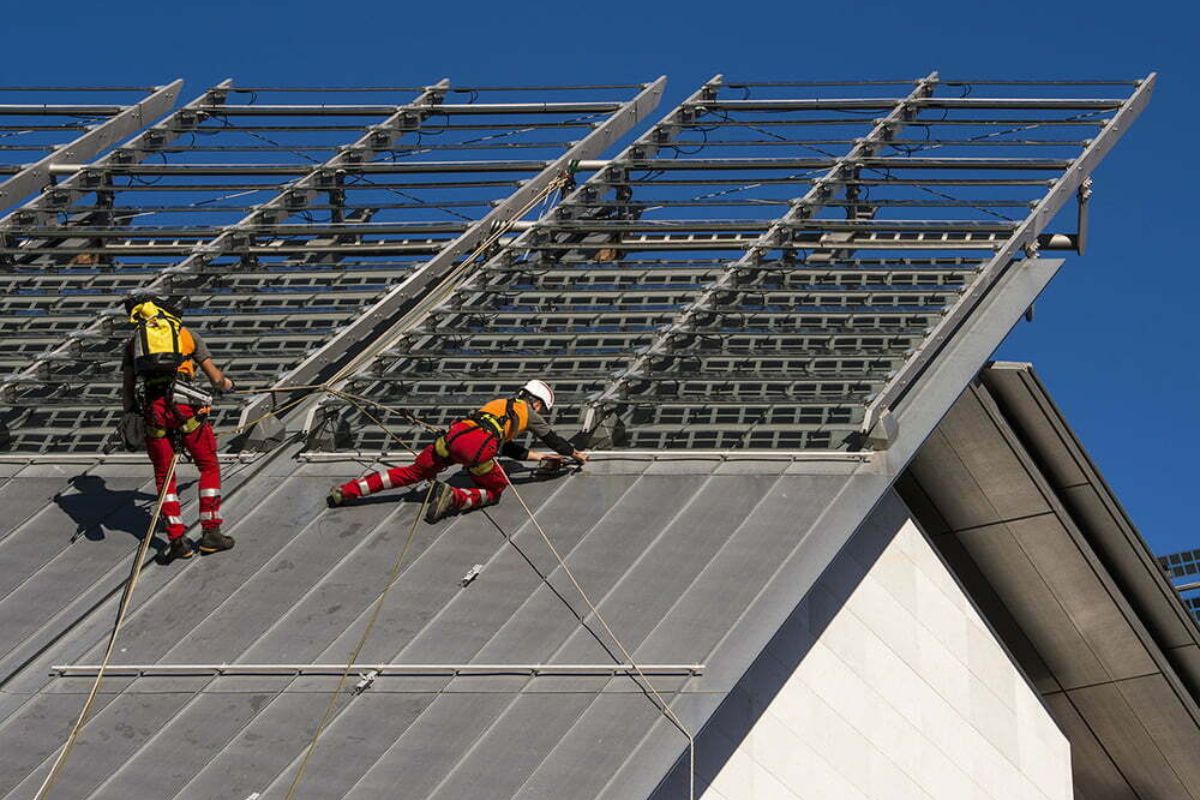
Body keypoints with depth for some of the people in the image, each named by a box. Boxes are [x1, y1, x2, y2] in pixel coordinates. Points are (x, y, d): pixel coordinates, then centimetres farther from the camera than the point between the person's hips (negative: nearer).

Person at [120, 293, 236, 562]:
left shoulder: (134, 340, 20)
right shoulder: (187, 334, 17)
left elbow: (127, 388, 15)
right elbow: (215, 378, 15)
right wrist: (227, 384, 35)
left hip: (153, 409, 1)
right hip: (186, 406, -1)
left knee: (164, 475, 14)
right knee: (209, 467, 15)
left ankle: (177, 539, 7)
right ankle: (210, 532, 13)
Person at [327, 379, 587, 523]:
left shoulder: (500, 403, 39)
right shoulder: (528, 412, 22)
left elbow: (506, 447, 46)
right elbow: (552, 438, 32)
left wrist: (537, 456, 52)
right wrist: (575, 454, 48)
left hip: (454, 435, 6)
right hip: (478, 447, -6)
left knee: (413, 472, 15)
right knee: (495, 491, 13)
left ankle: (345, 491, 7)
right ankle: (452, 497, -18)